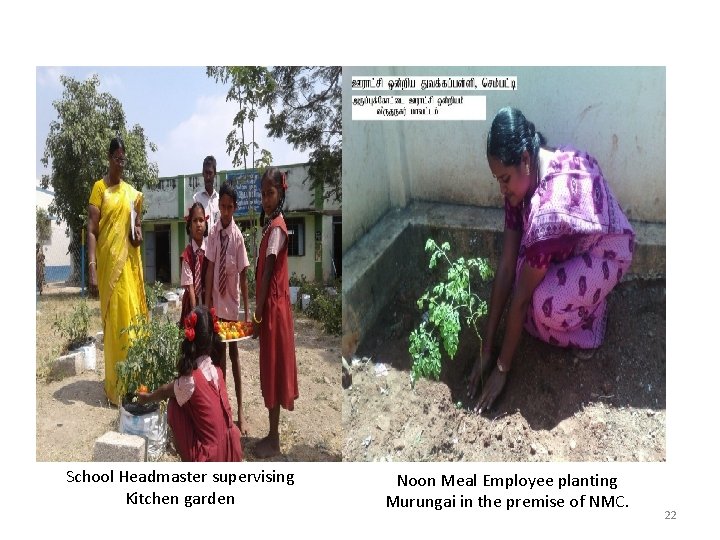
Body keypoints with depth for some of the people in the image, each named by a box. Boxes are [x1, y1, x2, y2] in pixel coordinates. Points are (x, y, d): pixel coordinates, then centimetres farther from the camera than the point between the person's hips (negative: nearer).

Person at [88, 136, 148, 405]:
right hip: (109, 262, -6)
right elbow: (91, 231, -9)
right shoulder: (99, 188, -3)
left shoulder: (132, 192, 15)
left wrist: (139, 232, 1)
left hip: (130, 262, 6)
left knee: (133, 316, 8)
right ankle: (116, 385, 8)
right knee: (115, 319, -3)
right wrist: (92, 269, -16)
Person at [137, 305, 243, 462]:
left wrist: (147, 397, 27)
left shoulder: (189, 381, -17)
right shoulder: (217, 372, 1)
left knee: (173, 404, 6)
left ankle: (190, 457, 12)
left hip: (210, 457, -6)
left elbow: (165, 392, 6)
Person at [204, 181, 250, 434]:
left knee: (234, 352, 4)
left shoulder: (238, 236, -13)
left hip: (232, 302, -3)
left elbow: (243, 275, -12)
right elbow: (210, 268, -3)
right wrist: (207, 302, -3)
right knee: (220, 351, 12)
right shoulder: (214, 232, -5)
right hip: (217, 301, 3)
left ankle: (240, 411, 12)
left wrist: (247, 310, -13)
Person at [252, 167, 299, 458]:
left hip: (274, 308, -10)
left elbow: (268, 274, -19)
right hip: (269, 307, 10)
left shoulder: (277, 227, -16)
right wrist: (258, 312, 16)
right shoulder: (270, 225, 14)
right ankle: (272, 434, 26)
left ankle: (274, 440, 13)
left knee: (274, 370, 0)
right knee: (269, 371, 15)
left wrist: (257, 315, -18)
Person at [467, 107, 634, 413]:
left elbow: (521, 297, -34)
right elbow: (506, 267, -17)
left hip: (606, 252, -8)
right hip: (570, 244, 8)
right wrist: (486, 348, -15)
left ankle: (590, 308, 2)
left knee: (545, 304, -32)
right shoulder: (523, 179, -16)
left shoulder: (551, 206, -40)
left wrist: (502, 368, -23)